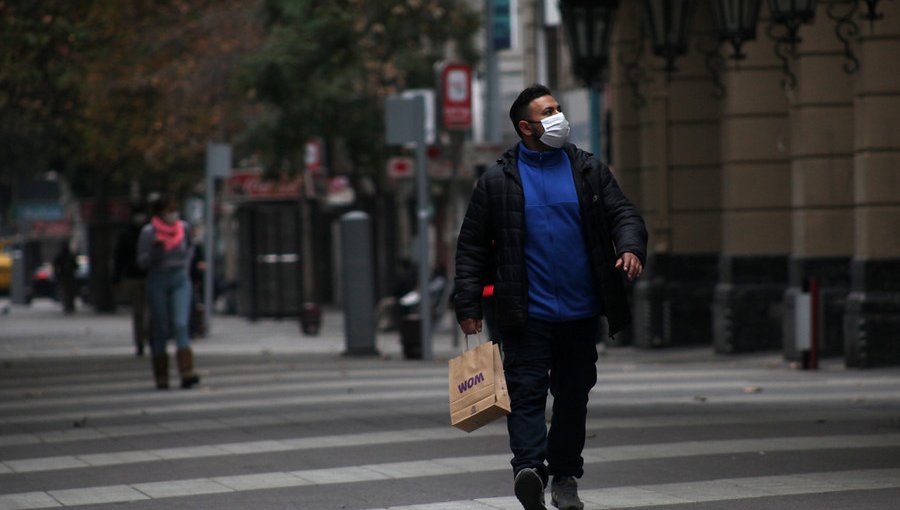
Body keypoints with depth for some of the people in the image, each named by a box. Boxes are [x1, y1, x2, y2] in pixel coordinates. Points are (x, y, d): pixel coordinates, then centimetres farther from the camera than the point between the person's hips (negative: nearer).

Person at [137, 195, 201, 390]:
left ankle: (187, 374, -23)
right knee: (160, 330, 1)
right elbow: (141, 261, -4)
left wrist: (185, 263, 10)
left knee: (181, 325, -13)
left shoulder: (183, 228, 5)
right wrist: (155, 253, -22)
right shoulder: (148, 232, -6)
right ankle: (161, 379, 9)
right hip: (157, 281, -2)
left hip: (180, 280, 2)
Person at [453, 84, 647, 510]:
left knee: (573, 395, 10)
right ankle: (529, 467, -26)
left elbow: (623, 214, 7)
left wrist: (631, 247, -17)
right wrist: (468, 305, -3)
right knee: (527, 392, -14)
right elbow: (472, 246, 3)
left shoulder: (589, 171, 8)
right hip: (528, 315, -3)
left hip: (581, 314, 3)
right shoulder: (497, 182, 1)